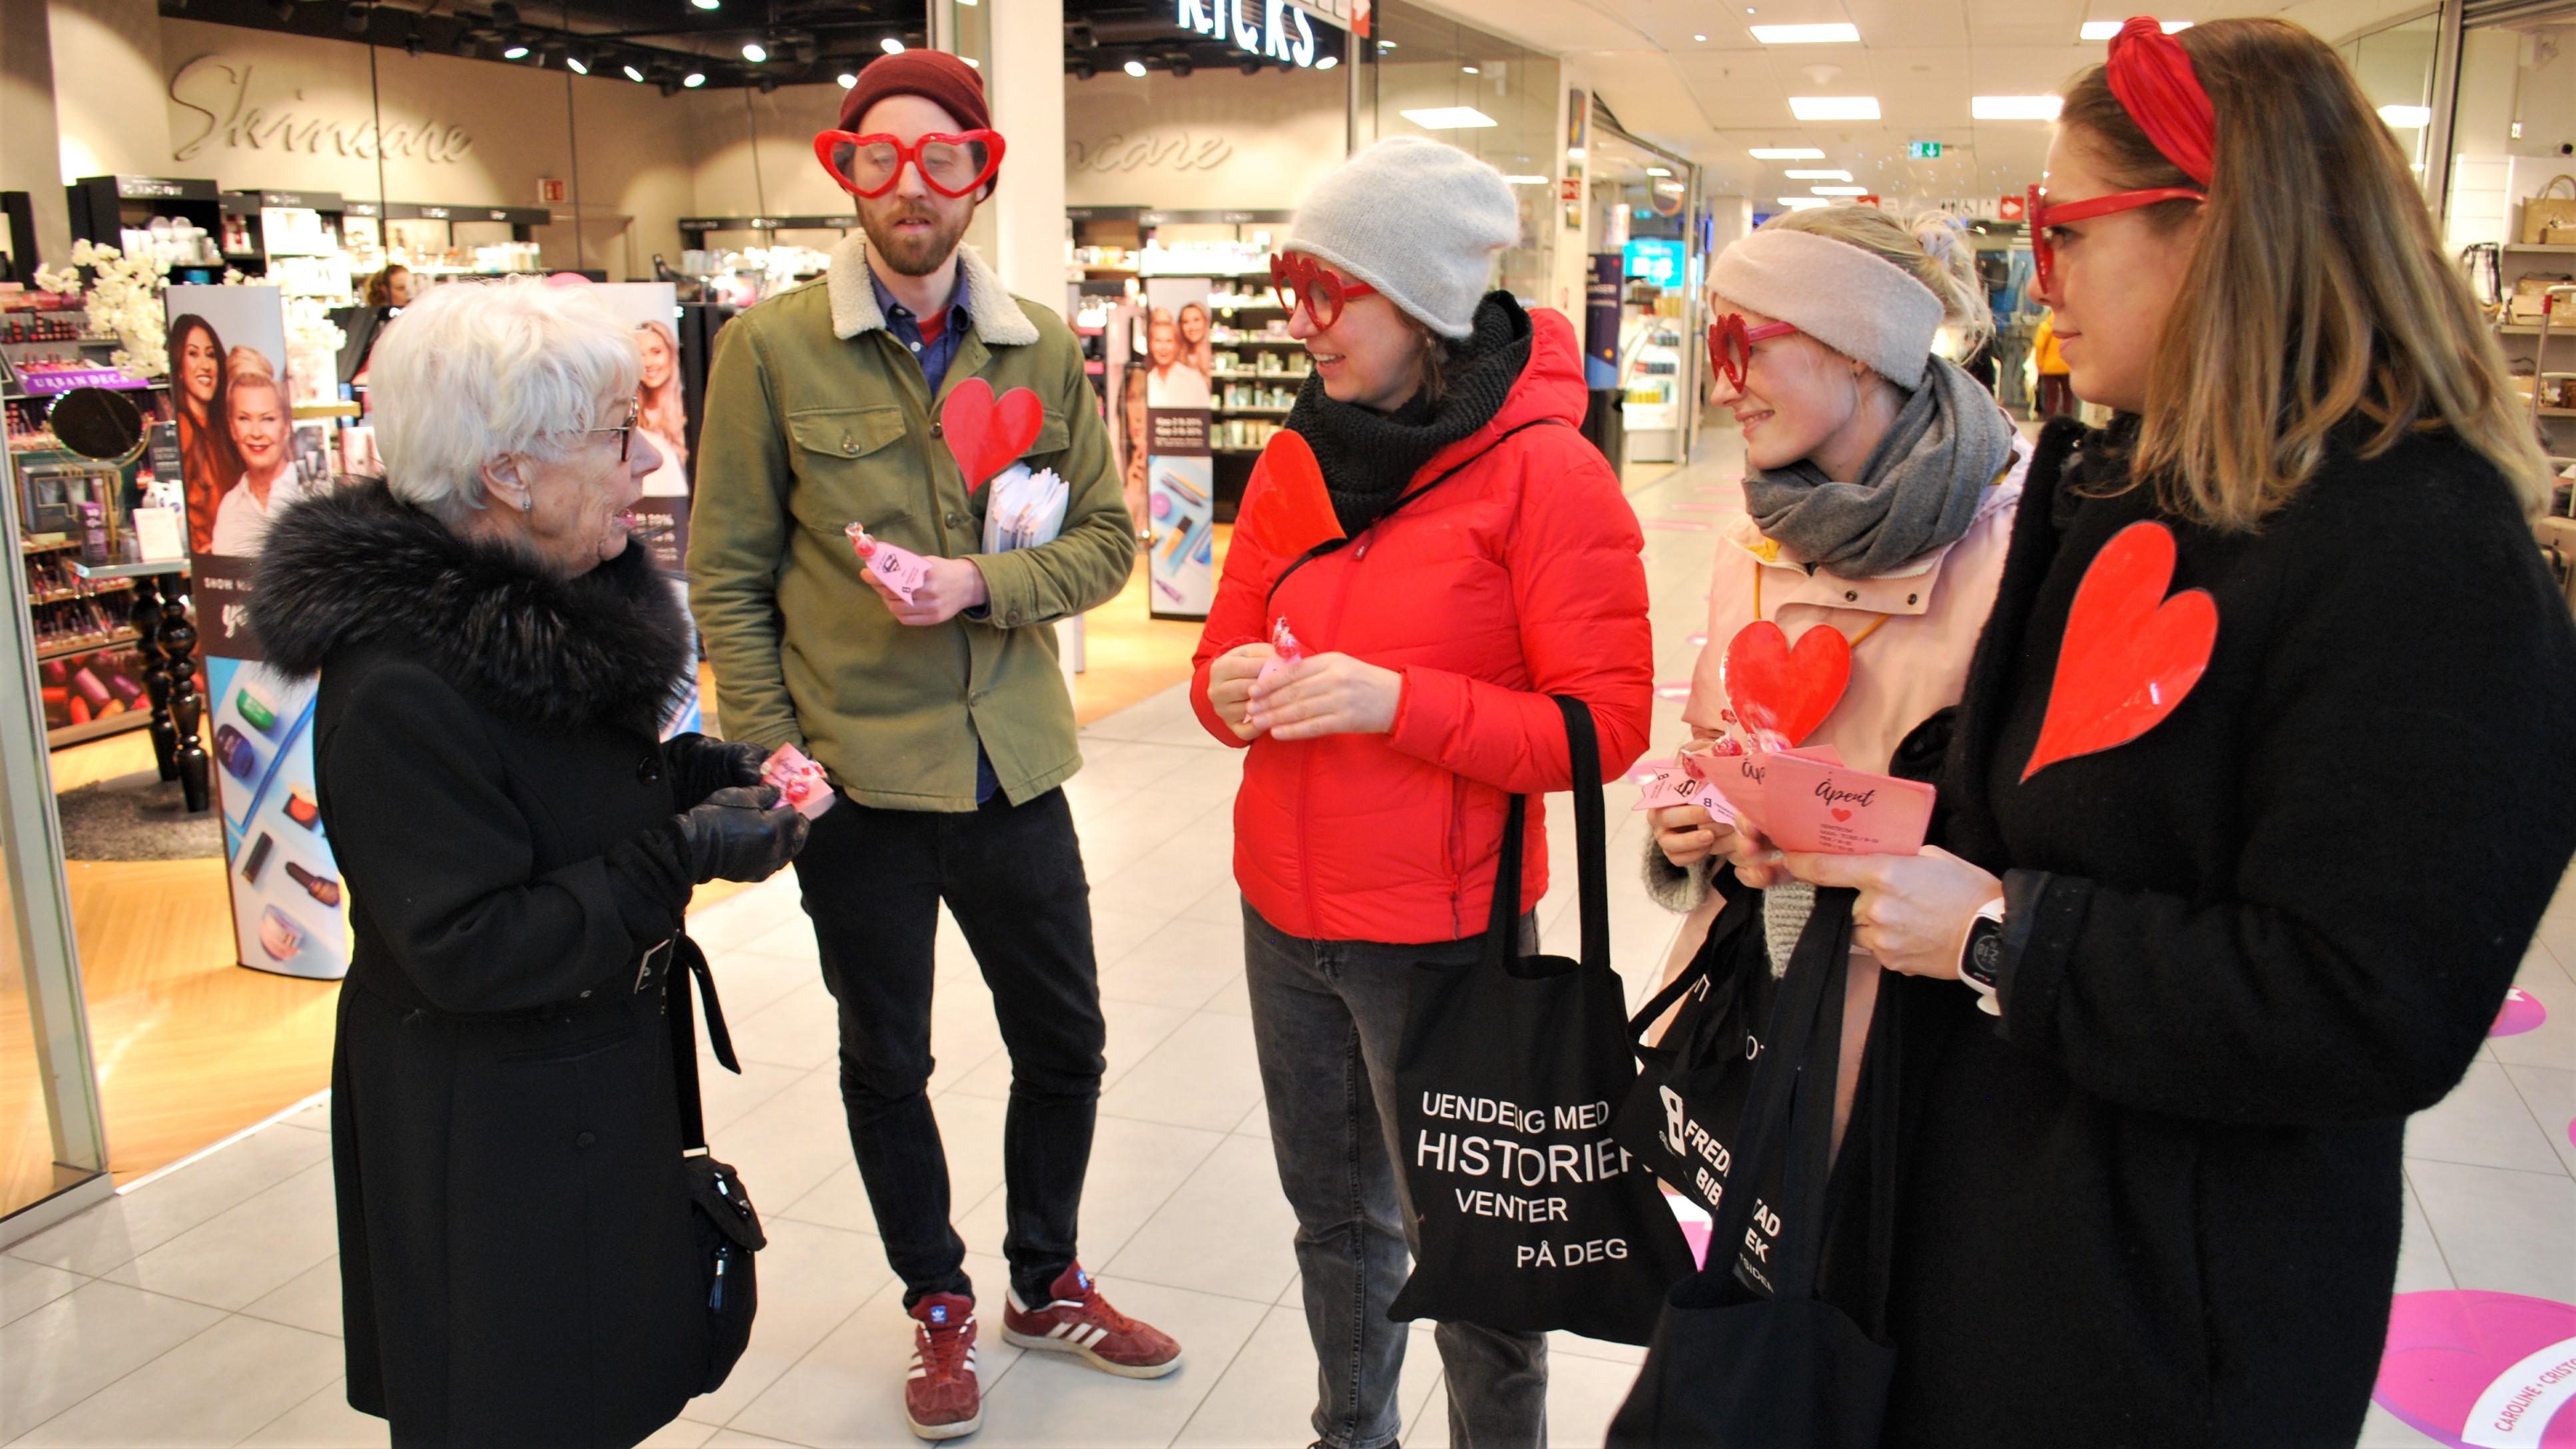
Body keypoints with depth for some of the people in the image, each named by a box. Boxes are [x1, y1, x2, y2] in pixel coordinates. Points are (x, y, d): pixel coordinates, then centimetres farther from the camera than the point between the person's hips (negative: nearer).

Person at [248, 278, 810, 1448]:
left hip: (599, 1076, 8)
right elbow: (467, 950, -27)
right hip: (483, 1131, -8)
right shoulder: (397, 687, -27)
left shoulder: (554, 604, 1)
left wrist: (699, 773, -2)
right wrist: (684, 855, -25)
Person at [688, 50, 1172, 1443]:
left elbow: (1105, 536, 3)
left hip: (1012, 766, 3)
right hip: (852, 777, -2)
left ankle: (1045, 1285, 40)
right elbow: (727, 575, -5)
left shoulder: (1044, 348, 2)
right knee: (885, 1064, 15)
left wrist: (985, 584, -15)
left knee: (1063, 1042, 16)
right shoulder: (772, 345, -6)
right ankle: (938, 1307, 38)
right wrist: (772, 762, -10)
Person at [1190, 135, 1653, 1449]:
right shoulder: (1301, 454, 6)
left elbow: (1602, 728, -15)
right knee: (1335, 1216, 22)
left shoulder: (1544, 470, -13)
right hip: (1284, 911, 6)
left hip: (1440, 933, -6)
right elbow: (1229, 645, 13)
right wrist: (1233, 687, -11)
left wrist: (1397, 702, -25)